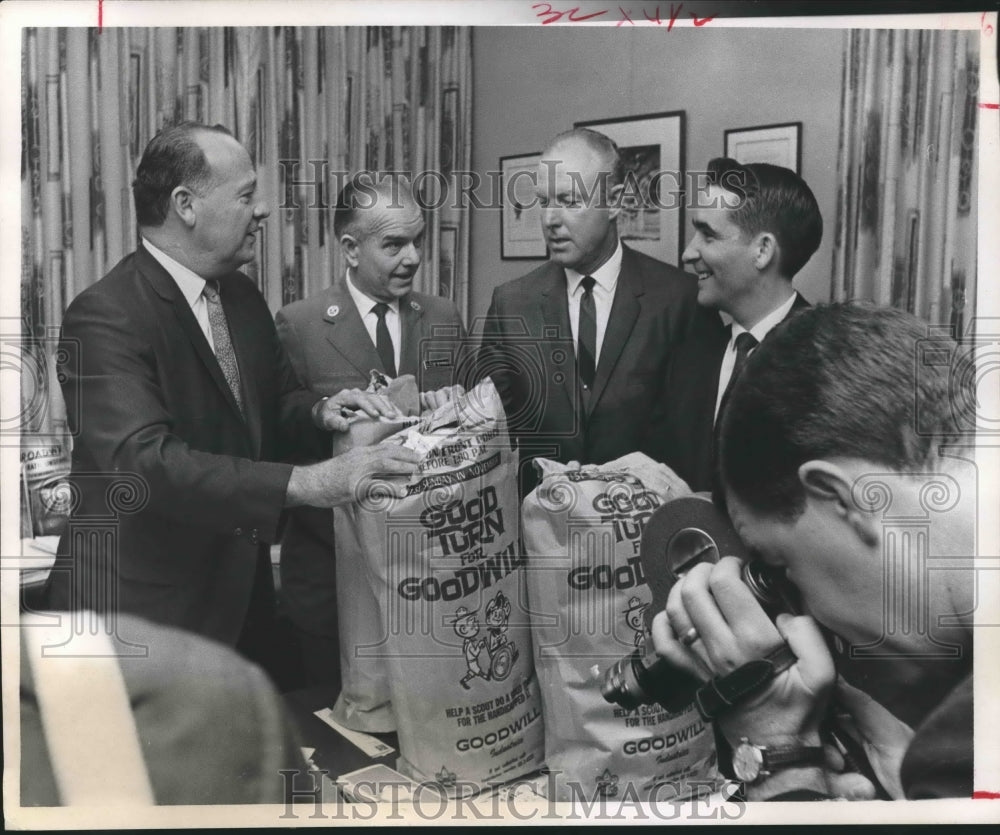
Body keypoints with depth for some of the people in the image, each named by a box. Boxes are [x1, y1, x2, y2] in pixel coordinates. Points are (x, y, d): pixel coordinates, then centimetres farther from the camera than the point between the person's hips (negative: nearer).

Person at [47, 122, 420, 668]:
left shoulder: (241, 295, 7)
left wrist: (319, 412, -8)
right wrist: (304, 484, -36)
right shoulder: (104, 316, -19)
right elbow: (143, 460, -30)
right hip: (142, 605, -7)